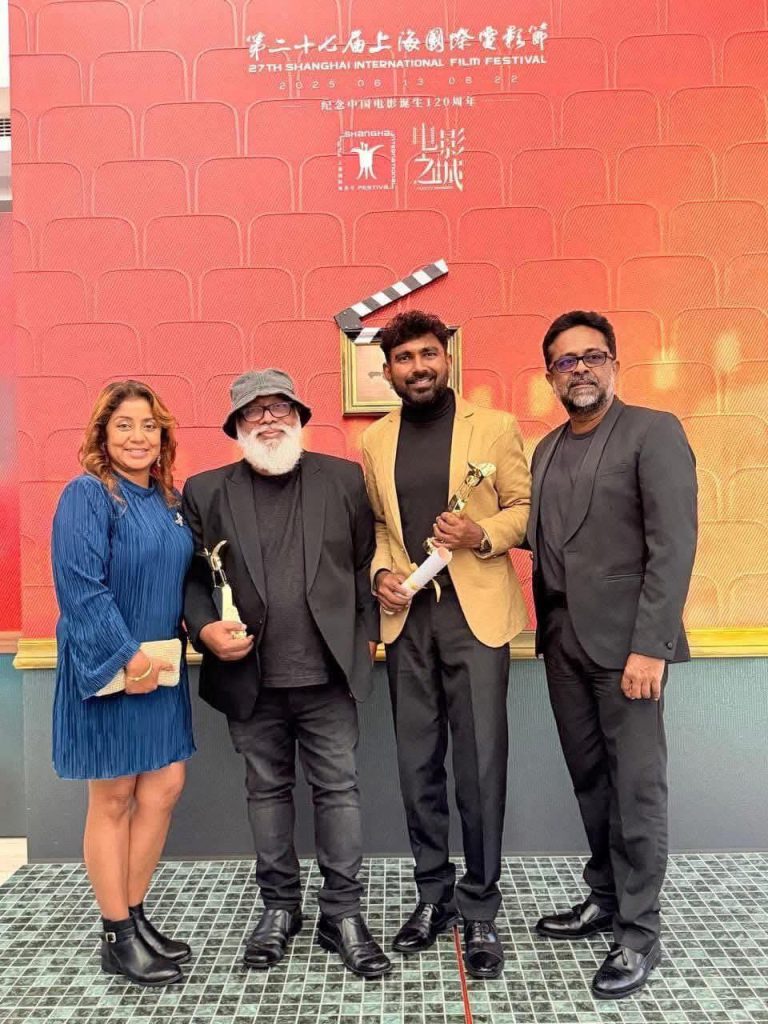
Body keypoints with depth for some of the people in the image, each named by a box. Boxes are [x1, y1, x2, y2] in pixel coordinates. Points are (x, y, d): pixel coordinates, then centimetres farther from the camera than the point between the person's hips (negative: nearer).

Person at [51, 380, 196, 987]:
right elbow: (81, 587, -20)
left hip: (161, 667, 7)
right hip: (106, 670, -7)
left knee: (164, 789, 10)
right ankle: (118, 939, 22)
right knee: (113, 800, 6)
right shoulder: (86, 495, -13)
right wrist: (126, 657, -22)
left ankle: (135, 917, 29)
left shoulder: (171, 500, 8)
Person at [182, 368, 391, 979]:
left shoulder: (344, 478, 2)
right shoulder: (206, 491, 4)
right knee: (267, 791, 15)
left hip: (329, 675, -1)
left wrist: (368, 633, -2)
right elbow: (192, 576, 5)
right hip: (251, 678, 1)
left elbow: (367, 561, 4)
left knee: (338, 789, 7)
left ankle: (343, 913, 23)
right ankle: (279, 905, 33)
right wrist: (205, 629, -11)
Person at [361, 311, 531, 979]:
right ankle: (433, 893, 29)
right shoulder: (375, 441, 10)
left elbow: (524, 508, 2)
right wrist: (380, 573, -2)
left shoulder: (494, 427, 1)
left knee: (480, 765, 0)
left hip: (475, 612, -3)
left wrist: (482, 536, -16)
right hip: (406, 617, 3)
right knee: (417, 765, 11)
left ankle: (480, 908, 18)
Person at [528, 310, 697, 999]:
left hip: (624, 641, -6)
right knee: (589, 780, 15)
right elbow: (545, 541, 14)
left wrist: (648, 646, -19)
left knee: (636, 786, 2)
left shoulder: (653, 432, -6)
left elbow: (674, 545, -13)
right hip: (564, 643, 6)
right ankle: (606, 898, 32)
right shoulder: (547, 451, 15)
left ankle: (640, 935, 17)